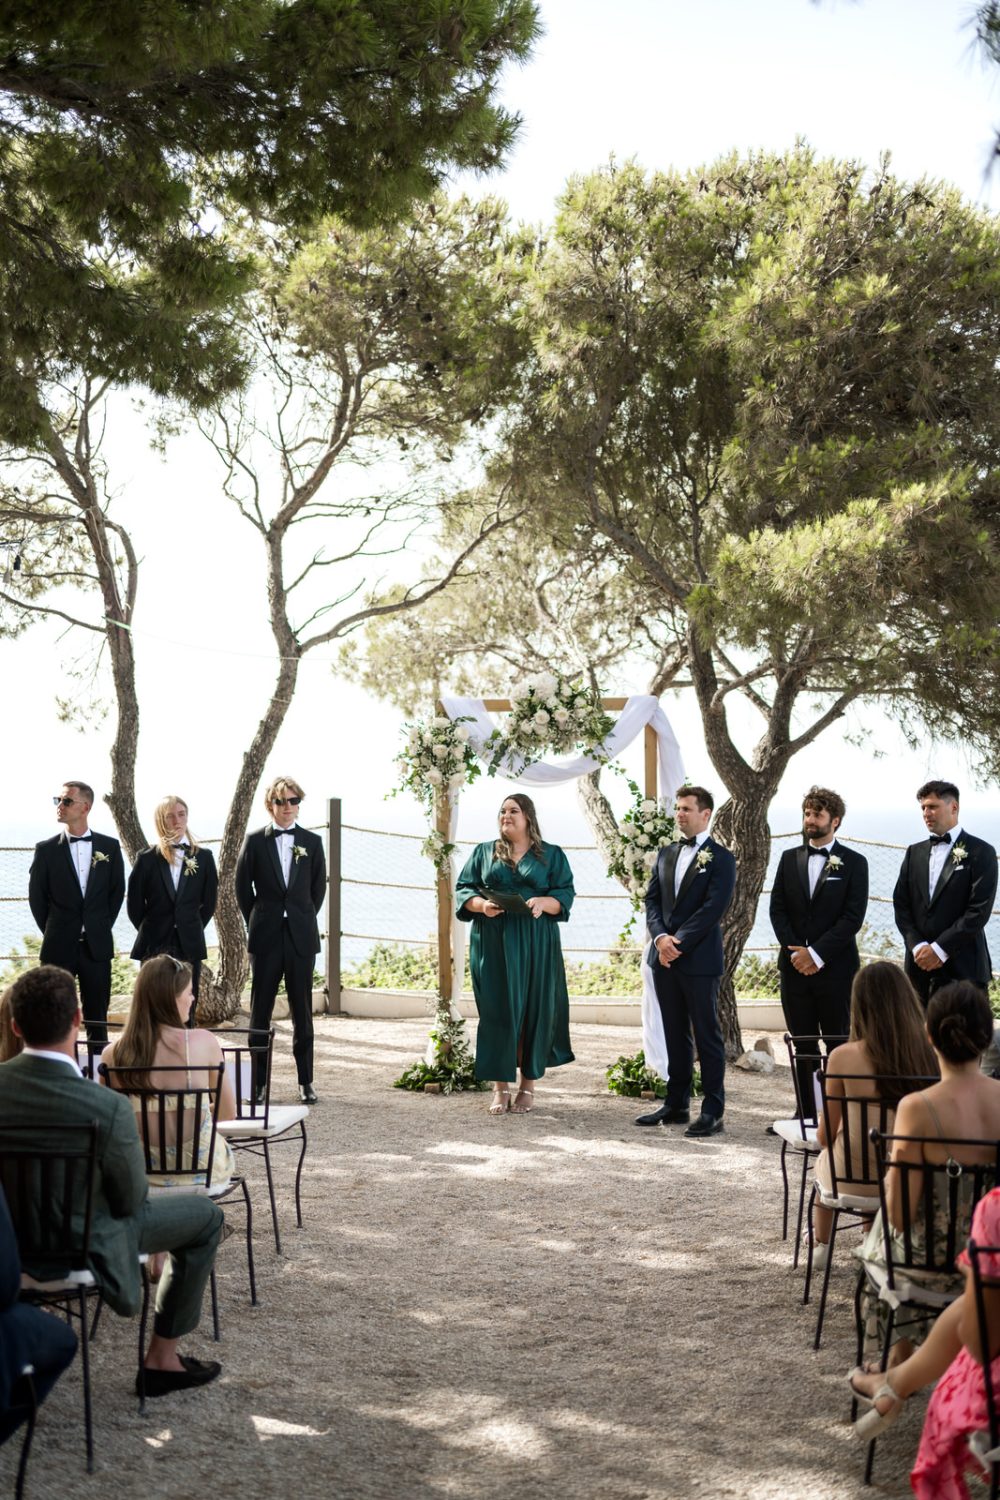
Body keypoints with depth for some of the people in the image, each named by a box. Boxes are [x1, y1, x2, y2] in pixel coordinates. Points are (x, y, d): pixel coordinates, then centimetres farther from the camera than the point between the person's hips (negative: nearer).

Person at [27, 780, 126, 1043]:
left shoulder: (110, 847, 4)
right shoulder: (46, 849, 1)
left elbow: (117, 891, 9)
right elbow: (36, 896, 5)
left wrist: (103, 927, 4)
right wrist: (52, 932, 3)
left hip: (97, 945, 1)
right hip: (58, 947, -1)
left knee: (97, 1019, 6)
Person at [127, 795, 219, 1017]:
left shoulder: (203, 857, 5)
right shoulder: (148, 858, 1)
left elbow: (209, 902, 9)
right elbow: (135, 904, 5)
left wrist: (192, 930, 7)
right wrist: (150, 932, 7)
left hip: (189, 945, 1)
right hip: (155, 944, -1)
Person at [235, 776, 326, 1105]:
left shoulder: (312, 842, 6)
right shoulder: (255, 841, 2)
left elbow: (318, 887, 13)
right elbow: (243, 886, 7)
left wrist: (304, 919, 9)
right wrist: (256, 922, 5)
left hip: (301, 937, 1)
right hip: (266, 936, -1)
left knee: (303, 1010, 4)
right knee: (260, 1010, 2)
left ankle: (306, 1080, 10)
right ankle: (258, 1080, 8)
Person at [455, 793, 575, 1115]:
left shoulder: (552, 855, 8)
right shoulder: (484, 852, 13)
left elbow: (565, 894, 1)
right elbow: (463, 890, 7)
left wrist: (543, 902, -20)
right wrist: (481, 904, -14)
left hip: (535, 946, -1)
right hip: (492, 944, 1)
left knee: (534, 1009, -1)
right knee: (497, 1011, -2)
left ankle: (528, 1085, 7)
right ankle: (501, 1086, 3)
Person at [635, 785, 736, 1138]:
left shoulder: (720, 858, -5)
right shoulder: (666, 854, 14)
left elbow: (713, 908, -13)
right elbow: (652, 900, 10)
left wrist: (678, 942, -16)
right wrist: (661, 937, -8)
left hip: (700, 960, -6)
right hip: (665, 958, 6)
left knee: (707, 1036, -2)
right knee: (675, 1036, 12)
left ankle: (713, 1111, 2)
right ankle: (676, 1105, 19)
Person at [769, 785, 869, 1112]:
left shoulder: (854, 863, 0)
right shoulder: (790, 859, 11)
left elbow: (853, 917, -8)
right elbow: (777, 910, 7)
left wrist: (817, 954, -13)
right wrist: (794, 951, -7)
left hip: (835, 966, -3)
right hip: (795, 965, 3)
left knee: (838, 1044, 0)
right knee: (802, 1044, 6)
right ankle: (806, 1111, 11)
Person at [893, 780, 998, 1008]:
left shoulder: (980, 852, -1)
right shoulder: (914, 852, 15)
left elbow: (979, 910, -9)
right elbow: (901, 904, 10)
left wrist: (939, 949, -13)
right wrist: (918, 946, -6)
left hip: (963, 967, -4)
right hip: (919, 965, 4)